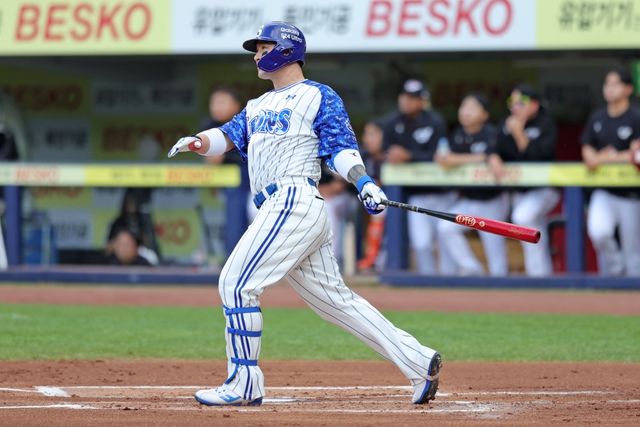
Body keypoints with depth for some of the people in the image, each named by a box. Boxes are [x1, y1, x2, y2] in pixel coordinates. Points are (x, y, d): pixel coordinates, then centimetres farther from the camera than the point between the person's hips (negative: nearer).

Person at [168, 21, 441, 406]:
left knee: (237, 283, -13)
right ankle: (419, 362, 7)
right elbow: (228, 136, 16)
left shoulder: (319, 97, 3)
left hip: (295, 201, -8)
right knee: (335, 299, 7)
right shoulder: (258, 106, 27)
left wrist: (364, 183, -21)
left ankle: (244, 384, -8)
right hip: (280, 208, 8)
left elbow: (341, 146, -5)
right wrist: (197, 142, -5)